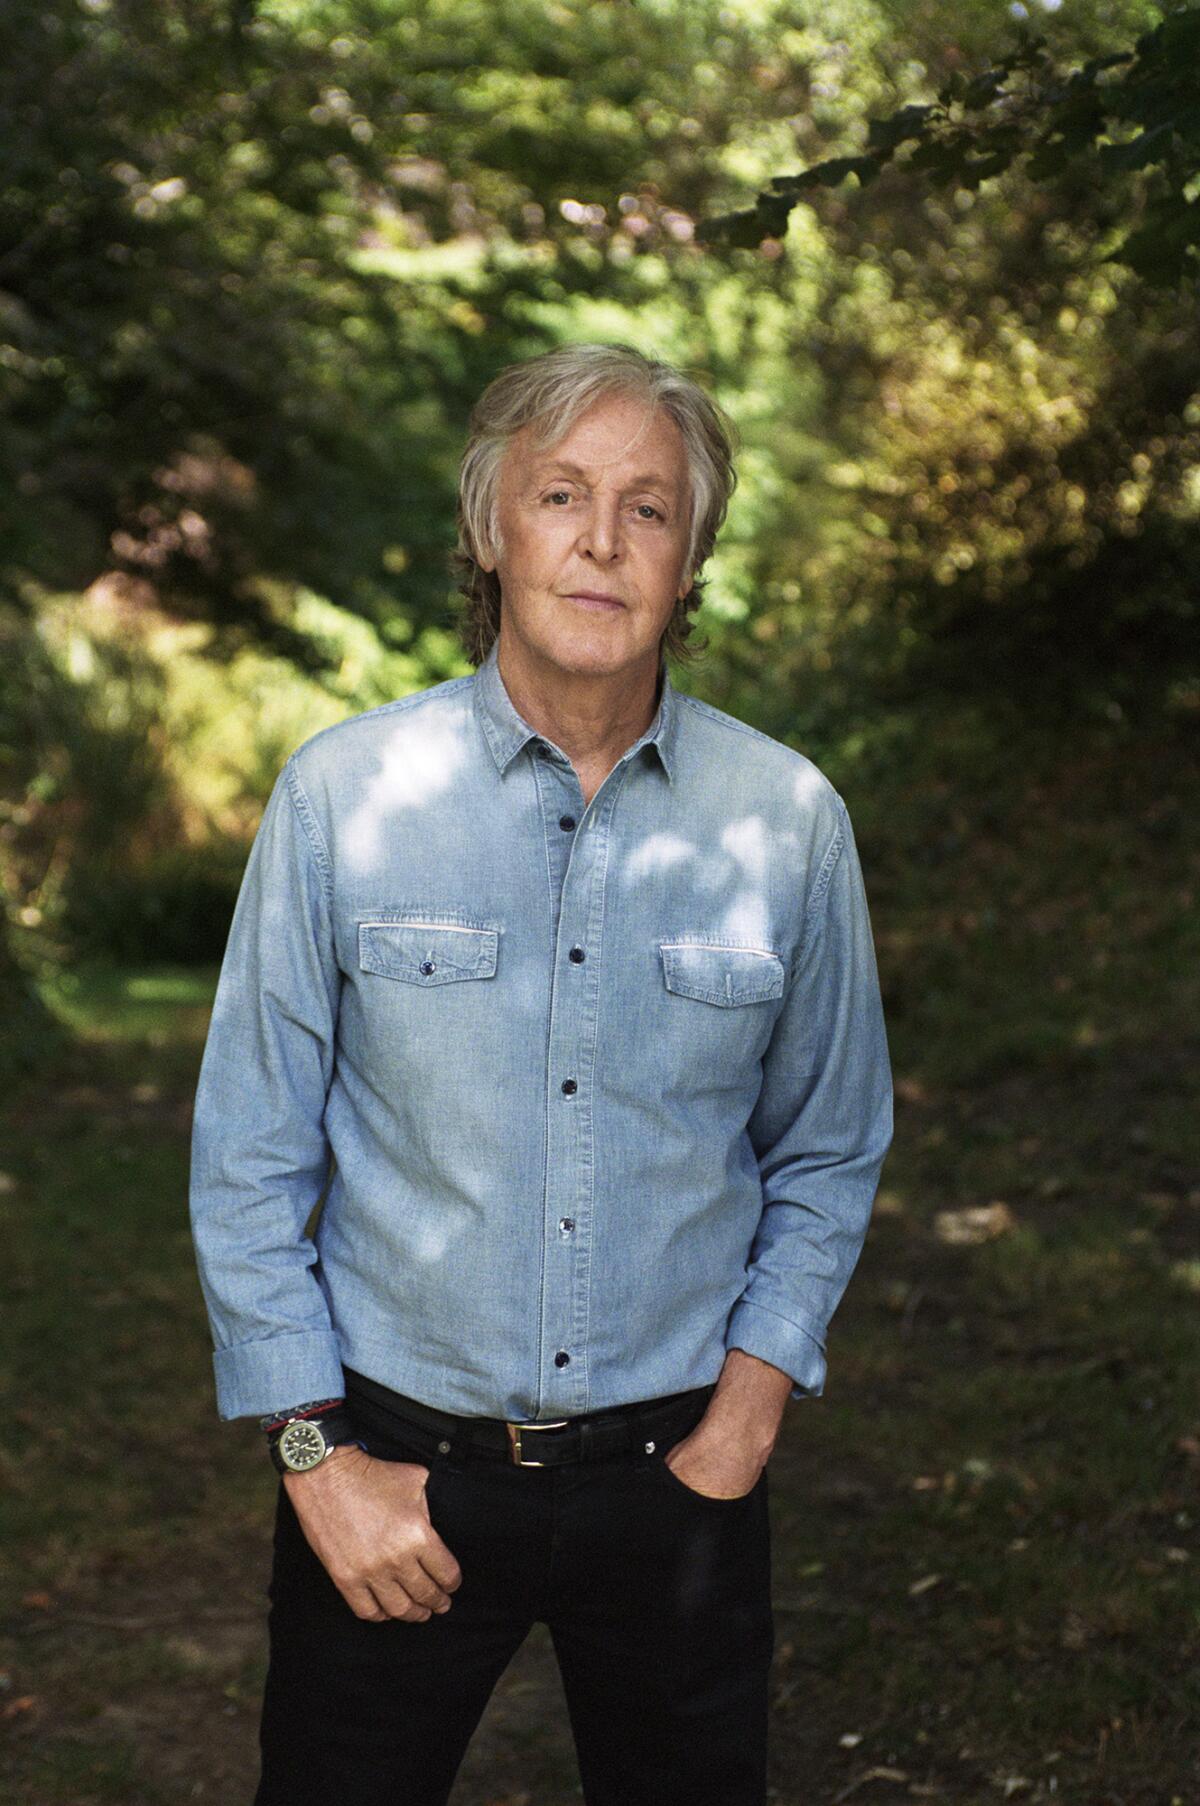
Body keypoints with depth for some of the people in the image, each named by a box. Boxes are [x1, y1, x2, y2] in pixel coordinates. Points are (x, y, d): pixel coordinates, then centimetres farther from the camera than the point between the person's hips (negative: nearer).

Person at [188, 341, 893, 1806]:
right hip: (393, 1472, -1)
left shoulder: (791, 821, -3)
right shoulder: (341, 794, -7)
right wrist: (317, 1458, -6)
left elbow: (826, 1158, 8)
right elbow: (246, 1166, -3)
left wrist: (745, 1420, 0)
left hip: (674, 1475, 1)